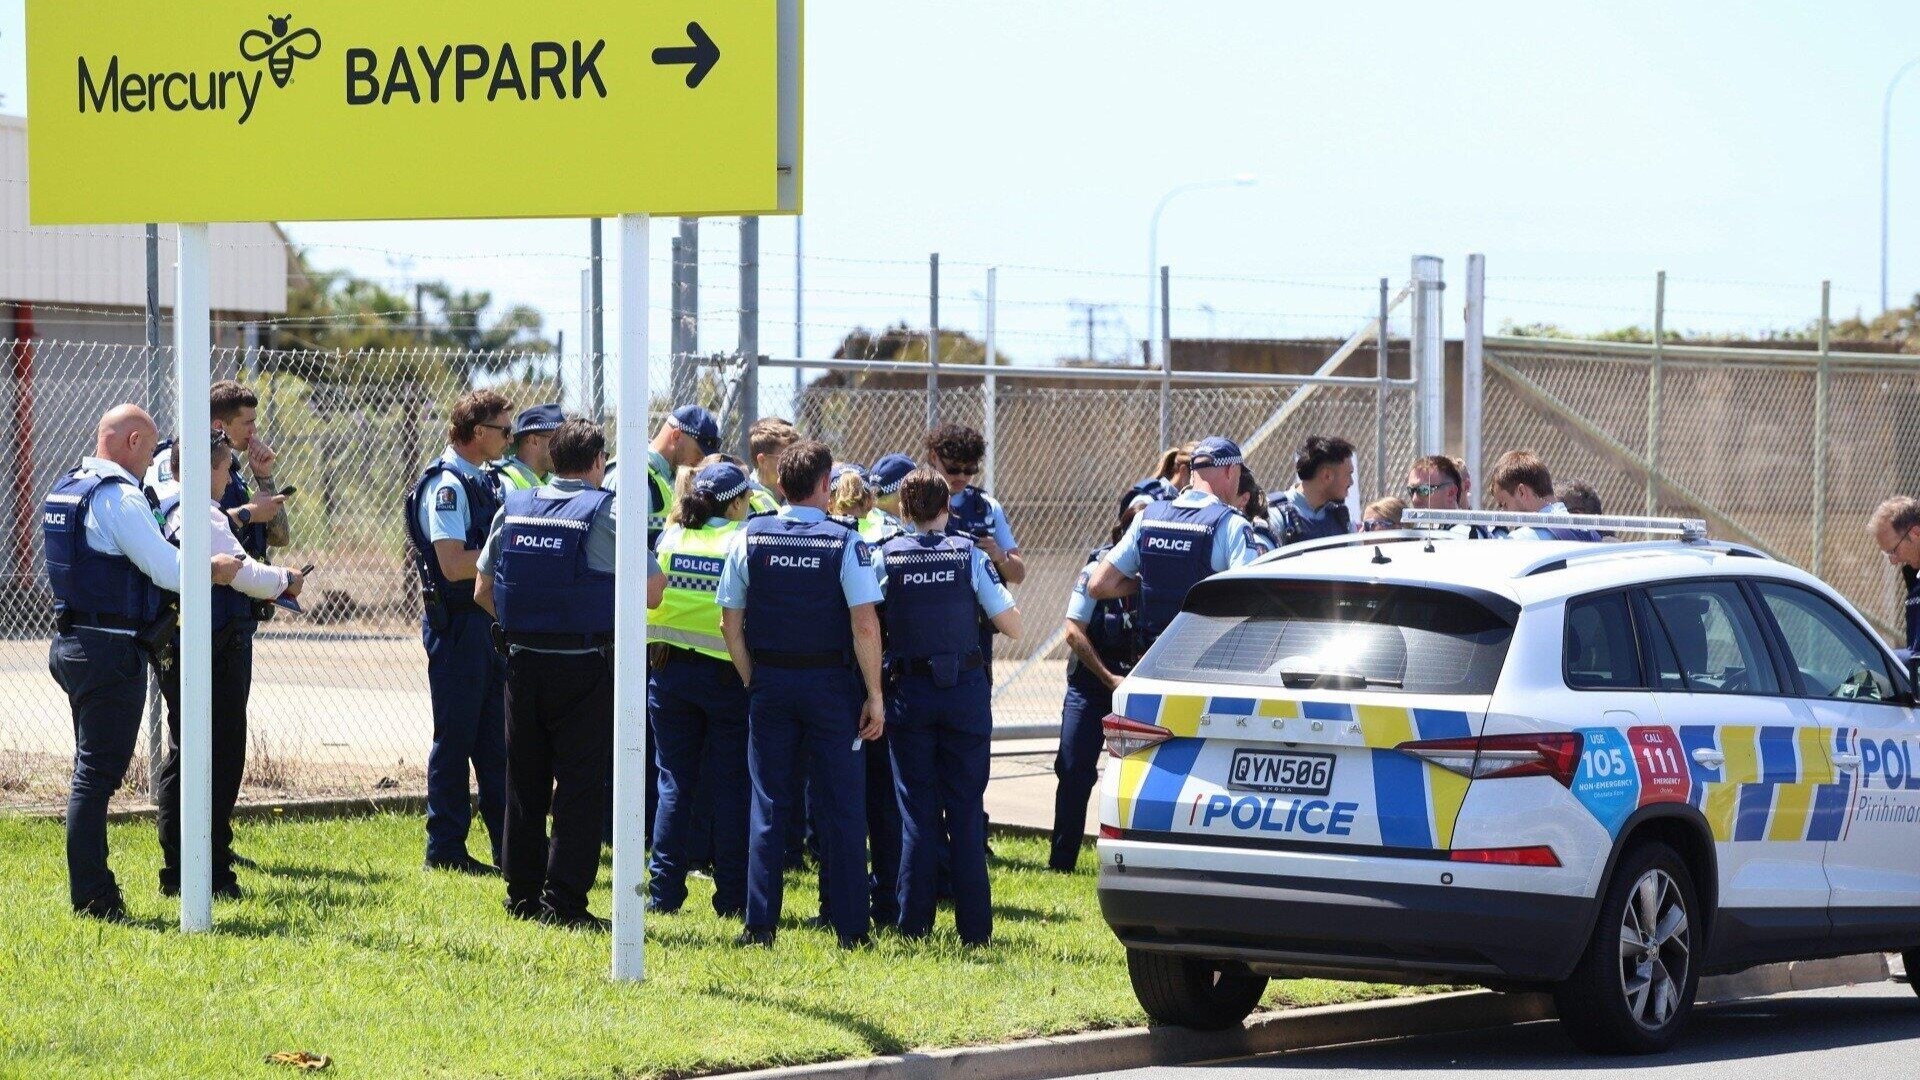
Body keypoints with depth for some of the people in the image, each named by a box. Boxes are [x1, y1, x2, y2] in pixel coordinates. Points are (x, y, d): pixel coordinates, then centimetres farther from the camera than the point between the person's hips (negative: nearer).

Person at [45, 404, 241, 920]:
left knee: (92, 771, 15)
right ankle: (92, 897, -5)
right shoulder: (120, 498, -16)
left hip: (71, 642, 10)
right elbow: (168, 571, -19)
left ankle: (91, 892, 19)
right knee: (98, 774, -7)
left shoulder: (64, 490, 13)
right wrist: (215, 570, 0)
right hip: (111, 647, -10)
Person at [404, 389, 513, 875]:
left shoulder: (481, 482, 14)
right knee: (455, 738, -2)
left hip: (486, 619, 9)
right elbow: (453, 564, -24)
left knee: (496, 738, 13)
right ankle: (445, 849, 5)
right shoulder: (446, 484, -15)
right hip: (456, 621, -9)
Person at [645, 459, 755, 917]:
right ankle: (731, 897, 5)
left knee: (675, 782, 9)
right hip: (727, 673, -3)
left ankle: (664, 891, 8)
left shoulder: (671, 537, 1)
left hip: (669, 669, 3)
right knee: (731, 785, 4)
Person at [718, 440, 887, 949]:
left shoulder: (750, 539, -1)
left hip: (769, 683, 2)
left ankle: (760, 924, 5)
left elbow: (730, 624, 1)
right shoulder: (846, 543, -8)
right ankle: (851, 929, 4)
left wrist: (753, 681, 11)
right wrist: (874, 696, -7)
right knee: (842, 807, 4)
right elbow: (865, 626, -13)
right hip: (830, 683, -2)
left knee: (768, 806, 7)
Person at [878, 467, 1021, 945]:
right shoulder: (969, 555, -4)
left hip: (909, 691, 0)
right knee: (966, 809, 5)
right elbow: (1011, 626, -3)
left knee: (916, 811, 7)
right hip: (965, 690, 0)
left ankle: (914, 924, 5)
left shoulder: (885, 557, -3)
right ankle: (974, 927, 4)